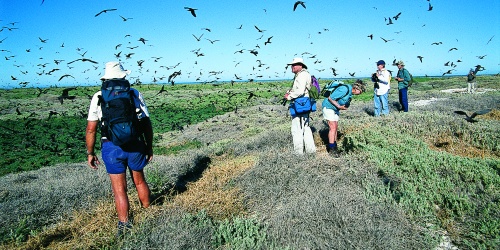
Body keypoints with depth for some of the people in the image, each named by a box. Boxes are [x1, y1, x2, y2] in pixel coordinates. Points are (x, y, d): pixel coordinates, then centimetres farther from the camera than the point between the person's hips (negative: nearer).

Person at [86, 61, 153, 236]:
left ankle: (124, 225, 17)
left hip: (111, 147, -1)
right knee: (139, 181, 20)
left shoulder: (98, 97, 0)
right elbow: (147, 124, 1)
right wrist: (149, 147, 10)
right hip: (135, 145, 1)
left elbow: (91, 129, -2)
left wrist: (90, 153, 8)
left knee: (119, 188, 9)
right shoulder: (135, 94, 1)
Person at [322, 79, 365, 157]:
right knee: (332, 127, -11)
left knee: (335, 127, 11)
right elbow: (330, 98, -25)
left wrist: (344, 106, -7)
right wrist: (339, 106, -22)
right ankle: (331, 149, -7)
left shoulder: (350, 91, 1)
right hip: (328, 106, -9)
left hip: (335, 108, 9)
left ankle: (334, 146, 21)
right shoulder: (345, 89, -28)